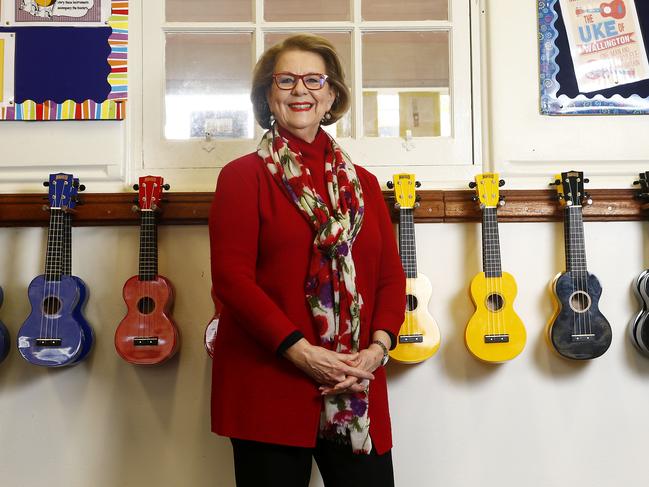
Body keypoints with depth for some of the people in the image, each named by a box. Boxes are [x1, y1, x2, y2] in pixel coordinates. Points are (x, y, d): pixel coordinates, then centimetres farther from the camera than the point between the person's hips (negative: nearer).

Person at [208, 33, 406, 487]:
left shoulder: (361, 182, 13)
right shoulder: (242, 176, 0)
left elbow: (392, 276, 9)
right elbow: (231, 276, -10)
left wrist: (378, 347, -7)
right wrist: (300, 351, -17)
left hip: (357, 388, 4)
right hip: (267, 385, -3)